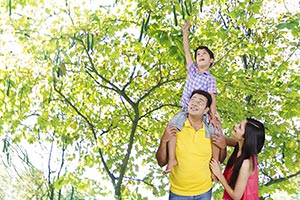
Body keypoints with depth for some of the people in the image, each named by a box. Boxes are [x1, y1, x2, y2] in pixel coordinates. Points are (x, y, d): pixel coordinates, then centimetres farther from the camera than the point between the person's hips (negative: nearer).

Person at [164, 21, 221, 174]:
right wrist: (185, 32, 9)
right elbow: (187, 51, 10)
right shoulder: (192, 70, 13)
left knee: (215, 133, -23)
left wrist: (213, 116, -20)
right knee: (172, 125, -28)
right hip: (186, 110, 2)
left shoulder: (210, 79, 3)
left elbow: (212, 98, -7)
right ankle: (172, 159, -29)